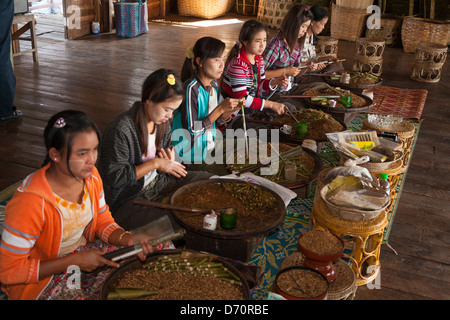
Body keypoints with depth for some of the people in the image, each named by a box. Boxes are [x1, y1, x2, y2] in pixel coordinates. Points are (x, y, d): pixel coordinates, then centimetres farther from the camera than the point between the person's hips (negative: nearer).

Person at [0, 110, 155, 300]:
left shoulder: (90, 176, -8)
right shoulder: (31, 202, -30)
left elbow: (103, 222, 6)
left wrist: (129, 239, -16)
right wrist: (74, 261, -24)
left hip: (86, 251, 7)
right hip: (44, 279, -7)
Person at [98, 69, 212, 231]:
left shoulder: (163, 123, 1)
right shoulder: (120, 130, -25)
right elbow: (114, 177, -24)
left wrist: (169, 163, -10)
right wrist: (155, 163, -23)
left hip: (157, 184, 9)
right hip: (125, 201, -9)